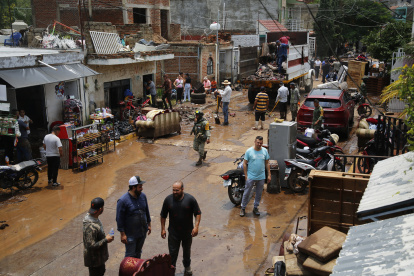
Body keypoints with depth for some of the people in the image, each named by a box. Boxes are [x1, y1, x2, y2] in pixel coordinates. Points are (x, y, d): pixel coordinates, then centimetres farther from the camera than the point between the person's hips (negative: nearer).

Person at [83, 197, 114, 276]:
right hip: (94, 259, -9)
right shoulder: (91, 226, -36)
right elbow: (91, 245, -33)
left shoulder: (91, 216, -6)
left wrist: (105, 237, 9)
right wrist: (106, 240, -25)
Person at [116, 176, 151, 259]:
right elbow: (119, 219, -16)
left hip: (143, 232, 6)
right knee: (130, 255, 8)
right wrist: (122, 234, -15)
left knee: (138, 252, 23)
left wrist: (149, 224, 14)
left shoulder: (143, 196, -4)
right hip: (130, 234, -5)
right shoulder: (123, 200, -22)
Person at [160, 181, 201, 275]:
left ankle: (187, 267, 44)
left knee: (187, 251, 20)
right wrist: (163, 229, 0)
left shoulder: (190, 199, -14)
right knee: (172, 253, 5)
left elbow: (198, 213, -7)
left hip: (187, 232, 0)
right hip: (173, 232, 0)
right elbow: (163, 215, 1)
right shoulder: (168, 199, -10)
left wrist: (196, 226, -15)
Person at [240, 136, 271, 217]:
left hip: (261, 177, 3)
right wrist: (246, 176, -8)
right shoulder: (249, 151, -9)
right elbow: (244, 164, -5)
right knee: (246, 193, 4)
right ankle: (243, 208, 18)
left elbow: (267, 163, 7)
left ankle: (255, 207, 30)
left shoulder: (265, 151, 1)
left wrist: (269, 175, 4)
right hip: (251, 177, -3)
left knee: (259, 194, 13)